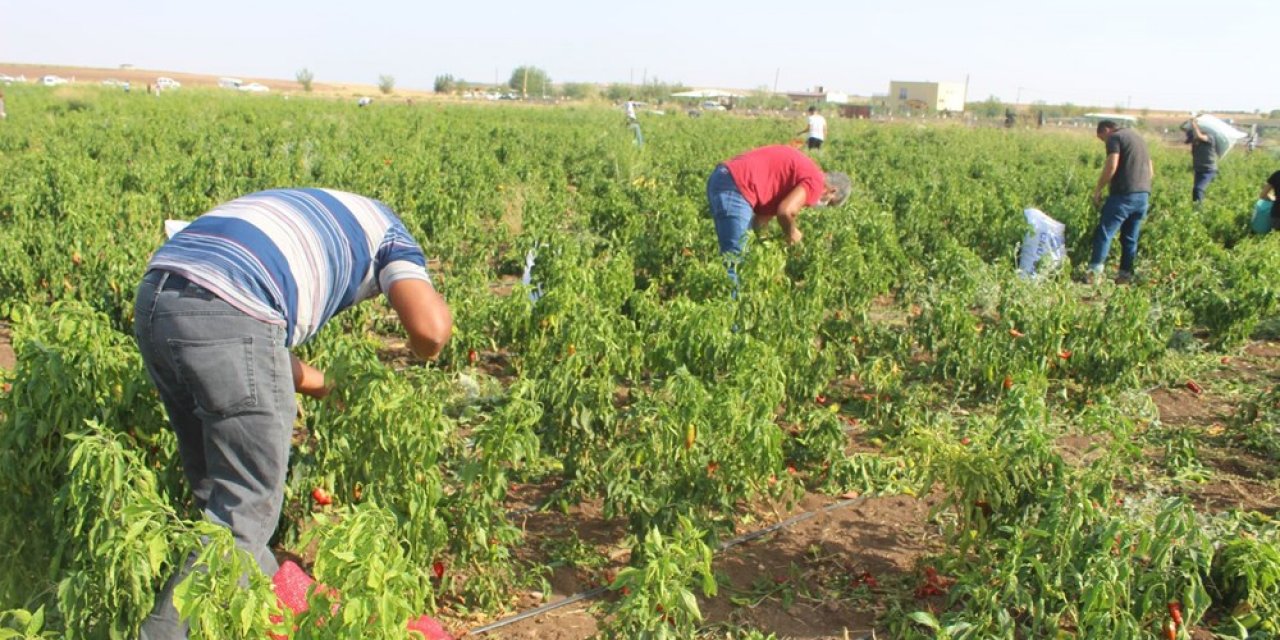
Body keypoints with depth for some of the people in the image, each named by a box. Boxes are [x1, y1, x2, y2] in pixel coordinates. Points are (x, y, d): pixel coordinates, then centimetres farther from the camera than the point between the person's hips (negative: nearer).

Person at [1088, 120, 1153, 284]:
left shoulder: (1115, 138, -2)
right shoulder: (1138, 136, 23)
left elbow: (1111, 166, -16)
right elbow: (1150, 169, 25)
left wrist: (1097, 190, -9)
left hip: (1124, 194, -8)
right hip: (1143, 195, 8)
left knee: (1105, 232, -8)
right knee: (1131, 237, 11)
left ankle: (1095, 271, -16)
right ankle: (1126, 274, 13)